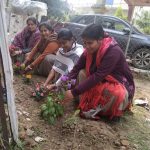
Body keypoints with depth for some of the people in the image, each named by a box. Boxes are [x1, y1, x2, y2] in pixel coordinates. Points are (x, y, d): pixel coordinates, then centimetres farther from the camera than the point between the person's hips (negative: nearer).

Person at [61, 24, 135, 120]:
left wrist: (74, 92, -36)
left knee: (117, 94, -38)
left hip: (120, 84, -6)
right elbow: (77, 68, -12)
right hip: (103, 81, 6)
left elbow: (98, 76, -35)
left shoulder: (114, 51, -31)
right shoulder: (90, 50, -10)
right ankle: (84, 105, -7)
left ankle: (97, 111, -8)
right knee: (82, 73, -12)